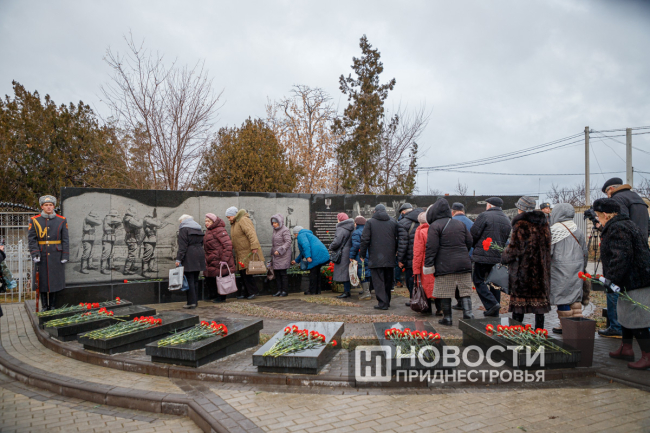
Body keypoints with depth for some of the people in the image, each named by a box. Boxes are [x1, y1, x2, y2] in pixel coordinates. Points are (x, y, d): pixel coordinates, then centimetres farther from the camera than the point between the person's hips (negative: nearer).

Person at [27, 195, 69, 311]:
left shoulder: (61, 220, 4)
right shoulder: (34, 220, 3)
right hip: (42, 256, 0)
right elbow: (31, 239, 0)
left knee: (55, 280, 5)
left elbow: (65, 240, 3)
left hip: (56, 256, 0)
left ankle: (53, 306, 17)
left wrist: (65, 256, -2)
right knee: (42, 281, 5)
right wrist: (35, 254, -10)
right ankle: (44, 306, 17)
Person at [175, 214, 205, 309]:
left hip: (189, 257, -7)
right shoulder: (198, 228, 18)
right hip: (199, 256, 7)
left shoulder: (183, 229, -5)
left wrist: (178, 259, -13)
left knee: (189, 280, -5)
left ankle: (191, 302, -7)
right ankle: (195, 301, 14)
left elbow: (182, 246, -13)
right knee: (195, 279, 12)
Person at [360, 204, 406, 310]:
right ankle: (387, 301, 25)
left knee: (378, 280, -1)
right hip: (389, 258, 4)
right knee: (388, 280, 15)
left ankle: (382, 302, -7)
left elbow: (365, 239, -6)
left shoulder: (370, 222, -2)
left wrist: (362, 254, 3)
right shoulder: (393, 222, 8)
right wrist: (396, 251, 16)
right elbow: (400, 237, 6)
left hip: (376, 258, -4)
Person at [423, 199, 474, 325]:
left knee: (445, 293, 3)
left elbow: (431, 247, -11)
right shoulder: (460, 224, 15)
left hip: (445, 266, -5)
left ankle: (447, 318, 8)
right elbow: (469, 242, 19)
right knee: (465, 291, 9)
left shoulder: (435, 226, -5)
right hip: (463, 264, 5)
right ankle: (468, 314, 5)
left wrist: (428, 264, -7)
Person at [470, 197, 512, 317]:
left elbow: (473, 234, -8)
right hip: (500, 256, 7)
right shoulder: (507, 220, 15)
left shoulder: (484, 216, -7)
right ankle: (494, 312, 16)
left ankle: (491, 303, -12)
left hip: (483, 254, -7)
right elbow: (508, 240, 18)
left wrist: (474, 246, 9)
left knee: (478, 280, 3)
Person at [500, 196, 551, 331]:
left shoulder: (521, 225, -13)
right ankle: (539, 330, 17)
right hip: (540, 270, 7)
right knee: (539, 299, 11)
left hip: (522, 269, -6)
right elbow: (546, 247, 15)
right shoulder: (543, 224, 10)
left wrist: (504, 257, 1)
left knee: (519, 301, 1)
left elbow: (515, 248, -15)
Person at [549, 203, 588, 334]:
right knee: (575, 296, 13)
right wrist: (582, 267, 25)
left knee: (562, 298, 1)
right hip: (576, 269, 6)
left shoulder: (553, 230, -12)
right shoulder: (578, 231, 6)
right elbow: (585, 251, 14)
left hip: (560, 270, -6)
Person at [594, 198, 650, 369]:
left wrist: (611, 279, -23)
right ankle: (626, 349, 30)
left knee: (635, 318, -4)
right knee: (626, 314, 19)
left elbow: (621, 257, -26)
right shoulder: (628, 224, 18)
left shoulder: (617, 229, -17)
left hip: (635, 283, -11)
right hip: (630, 281, 11)